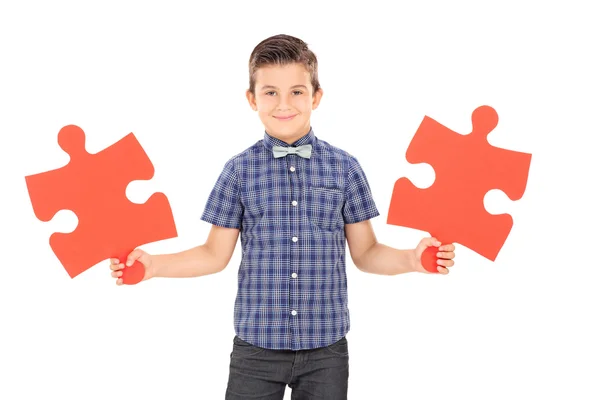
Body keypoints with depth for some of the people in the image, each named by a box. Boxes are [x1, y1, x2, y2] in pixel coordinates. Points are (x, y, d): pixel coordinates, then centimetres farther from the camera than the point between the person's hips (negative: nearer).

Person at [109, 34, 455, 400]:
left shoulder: (345, 168, 0)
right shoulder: (239, 170, 0)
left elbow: (365, 252, 4)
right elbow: (216, 254, 5)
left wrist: (411, 259, -13)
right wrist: (154, 265, -6)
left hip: (326, 349, 0)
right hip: (256, 346, 0)